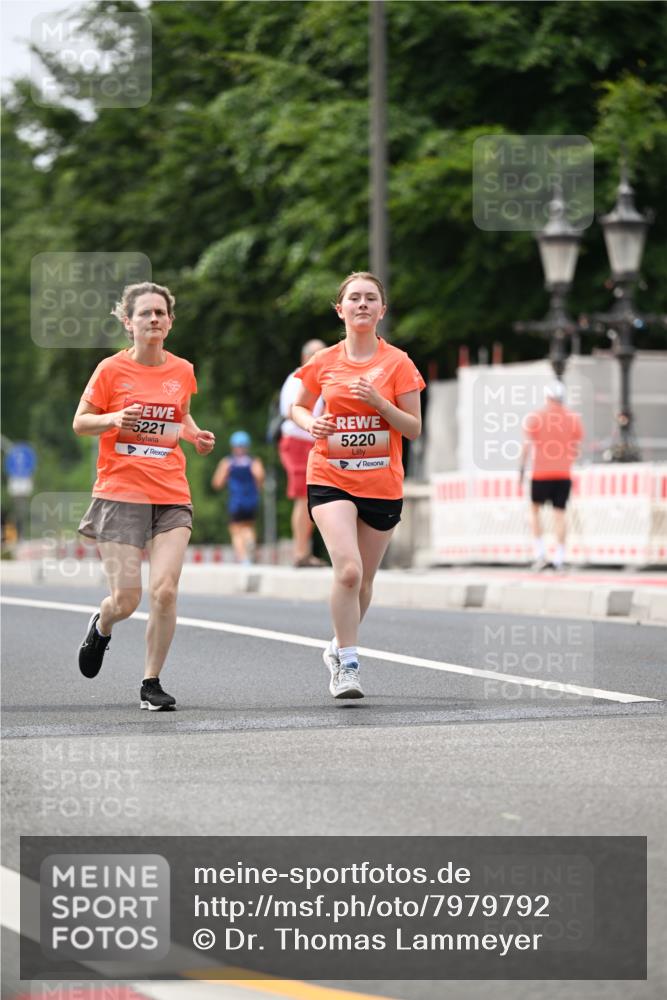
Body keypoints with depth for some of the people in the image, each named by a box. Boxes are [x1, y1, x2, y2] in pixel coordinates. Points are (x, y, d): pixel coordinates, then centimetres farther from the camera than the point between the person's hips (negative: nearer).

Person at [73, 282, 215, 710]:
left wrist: (196, 435, 4)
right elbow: (80, 422, 4)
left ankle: (151, 683, 3)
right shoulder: (112, 369, -3)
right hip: (120, 493, -2)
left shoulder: (182, 371, 7)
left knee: (164, 590, -12)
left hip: (172, 497, 3)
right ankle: (101, 626, 33)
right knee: (126, 600, -5)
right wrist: (114, 419, -16)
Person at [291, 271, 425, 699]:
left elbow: (413, 429, -2)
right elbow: (298, 407, 17)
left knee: (363, 580, 10)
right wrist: (311, 423, -6)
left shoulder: (398, 363, -2)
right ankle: (347, 666, -11)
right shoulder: (323, 363, 2)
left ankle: (341, 648, 36)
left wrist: (378, 401, -18)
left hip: (382, 485, 1)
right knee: (348, 569, -20)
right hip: (330, 480, -1)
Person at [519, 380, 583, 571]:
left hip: (541, 473, -2)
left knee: (535, 510, 15)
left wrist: (522, 469, -3)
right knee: (559, 514, 2)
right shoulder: (573, 419, 5)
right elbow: (577, 449, 7)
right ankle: (559, 559, -3)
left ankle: (540, 554, 4)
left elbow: (527, 445, -7)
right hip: (564, 474, 2)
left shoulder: (535, 418, -2)